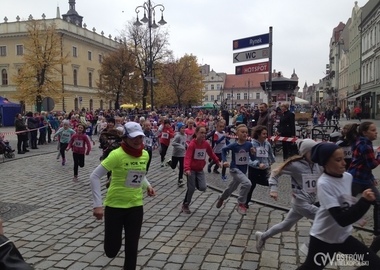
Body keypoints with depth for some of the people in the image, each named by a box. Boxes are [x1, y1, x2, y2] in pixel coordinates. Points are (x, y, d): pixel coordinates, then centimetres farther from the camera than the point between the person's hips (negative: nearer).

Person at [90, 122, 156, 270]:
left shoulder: (145, 155, 0)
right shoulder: (117, 154, -19)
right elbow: (94, 176, -16)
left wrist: (147, 186, 1)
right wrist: (97, 205, -21)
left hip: (136, 206, 4)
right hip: (115, 205, -4)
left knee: (132, 247, 9)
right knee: (111, 250, 7)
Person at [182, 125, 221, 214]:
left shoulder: (206, 144, -4)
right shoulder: (192, 144, -21)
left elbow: (211, 153, 13)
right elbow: (187, 157, -31)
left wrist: (217, 162, 14)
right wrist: (187, 169, -43)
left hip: (200, 169, 5)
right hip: (192, 169, -5)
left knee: (203, 187, -7)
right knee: (191, 189, -2)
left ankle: (195, 182, 26)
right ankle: (185, 205, 19)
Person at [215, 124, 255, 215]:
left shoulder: (249, 144, -10)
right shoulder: (234, 145, -18)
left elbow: (252, 158, -2)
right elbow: (223, 150, 1)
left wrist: (252, 153, -21)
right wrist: (224, 161, -8)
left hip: (243, 170, 5)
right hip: (234, 169, -5)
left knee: (232, 188, 24)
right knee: (247, 183, -29)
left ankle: (221, 198, 54)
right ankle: (241, 204, -12)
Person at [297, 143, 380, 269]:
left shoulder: (348, 177, -5)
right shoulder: (324, 184, -26)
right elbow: (342, 219, -31)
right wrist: (365, 201, -33)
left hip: (343, 236, 6)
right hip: (323, 238, -6)